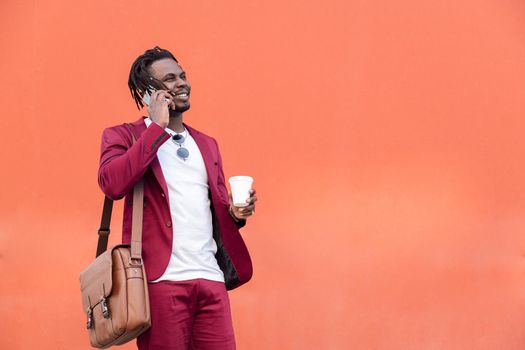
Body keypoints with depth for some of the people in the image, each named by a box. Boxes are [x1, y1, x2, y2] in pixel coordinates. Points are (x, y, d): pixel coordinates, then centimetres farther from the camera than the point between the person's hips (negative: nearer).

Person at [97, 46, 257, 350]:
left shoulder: (206, 144, 22)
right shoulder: (122, 137, 5)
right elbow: (112, 183, -15)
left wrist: (235, 213, 4)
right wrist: (157, 126, -9)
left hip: (211, 279, 5)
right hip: (161, 279, -5)